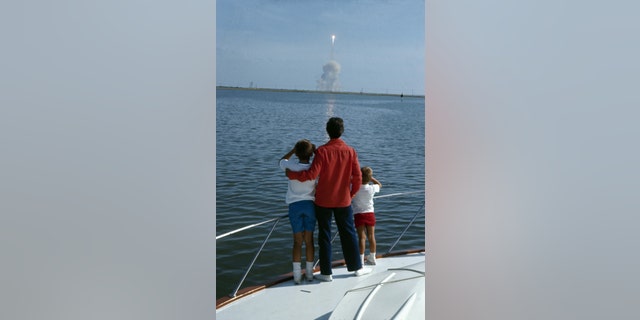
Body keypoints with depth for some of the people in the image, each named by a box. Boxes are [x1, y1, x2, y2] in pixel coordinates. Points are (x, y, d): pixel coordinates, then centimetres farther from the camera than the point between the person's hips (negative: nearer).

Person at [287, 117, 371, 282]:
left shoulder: (322, 151, -14)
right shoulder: (350, 151, -5)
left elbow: (312, 174, -20)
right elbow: (357, 177, -5)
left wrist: (291, 174, -7)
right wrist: (351, 194, 12)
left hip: (323, 200, -2)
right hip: (343, 201, 2)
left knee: (324, 235, 8)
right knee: (348, 234, 15)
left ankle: (326, 273, 13)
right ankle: (357, 267, 26)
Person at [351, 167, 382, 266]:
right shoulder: (372, 188, -6)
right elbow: (379, 185, 15)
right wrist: (371, 178, 15)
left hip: (358, 215, -2)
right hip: (370, 214, 2)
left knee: (362, 237, -1)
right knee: (371, 236, 10)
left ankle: (361, 259, -2)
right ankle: (372, 258, 20)